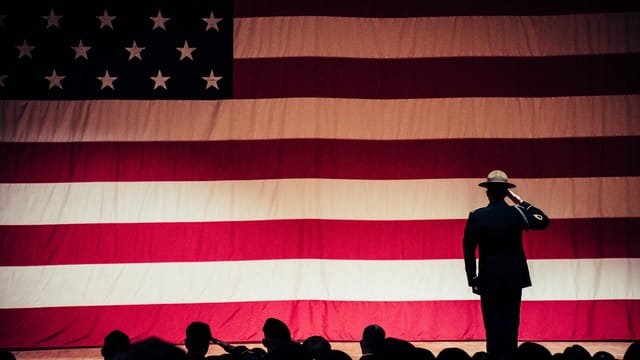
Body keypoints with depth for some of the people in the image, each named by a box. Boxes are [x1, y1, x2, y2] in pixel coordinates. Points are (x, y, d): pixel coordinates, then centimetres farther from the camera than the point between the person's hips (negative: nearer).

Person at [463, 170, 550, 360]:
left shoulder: (476, 216, -7)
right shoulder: (517, 213, -5)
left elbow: (468, 250, -6)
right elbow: (543, 221, 12)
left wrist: (472, 279, 2)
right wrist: (520, 201, 10)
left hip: (488, 278, -1)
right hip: (514, 278, 1)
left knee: (492, 323, 3)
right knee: (511, 322, 5)